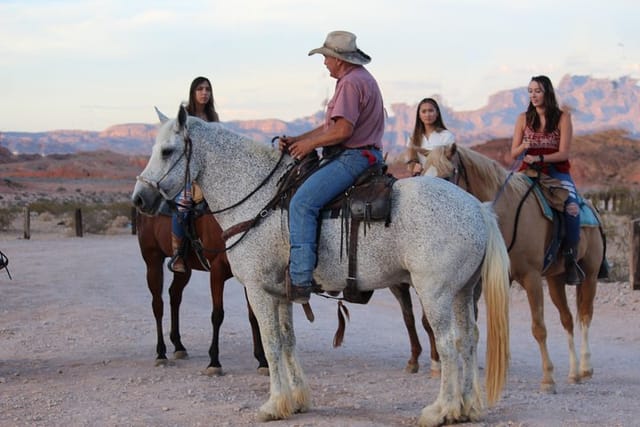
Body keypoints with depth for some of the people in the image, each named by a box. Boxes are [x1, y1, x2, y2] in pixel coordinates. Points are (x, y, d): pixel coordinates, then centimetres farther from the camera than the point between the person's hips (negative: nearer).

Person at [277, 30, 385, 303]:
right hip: (362, 156, 12)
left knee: (301, 203, -23)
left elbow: (343, 129, -23)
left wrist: (310, 143, -9)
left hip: (353, 158, -12)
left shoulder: (351, 82, -13)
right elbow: (332, 125, 22)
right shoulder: (361, 79, 22)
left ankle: (300, 280, -30)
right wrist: (296, 141, 13)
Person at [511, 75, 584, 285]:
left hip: (557, 171, -2)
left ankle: (571, 259, -19)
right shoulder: (523, 119, 8)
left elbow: (564, 153, -5)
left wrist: (539, 158, -19)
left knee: (572, 208, -30)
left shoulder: (563, 118, 1)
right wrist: (523, 146, -15)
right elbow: (513, 153, 7)